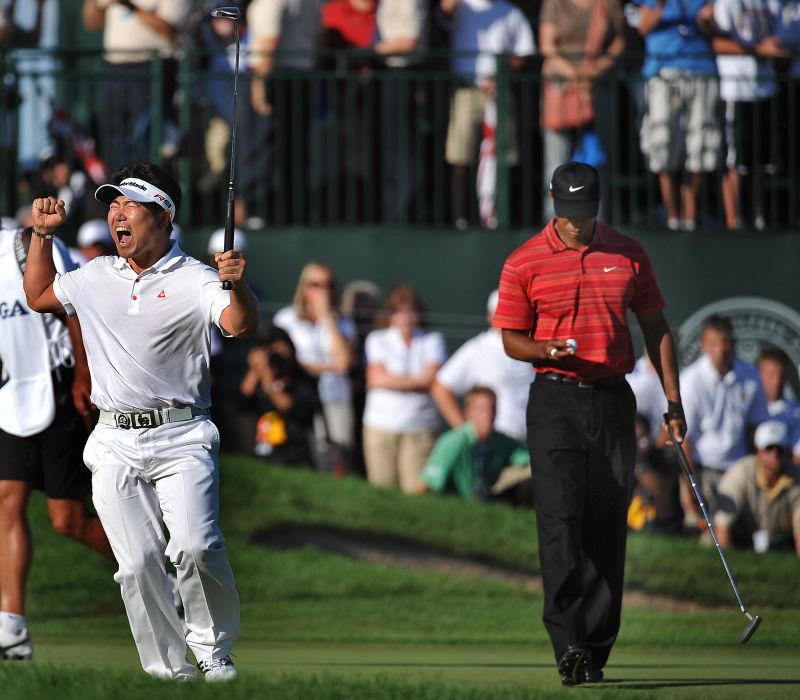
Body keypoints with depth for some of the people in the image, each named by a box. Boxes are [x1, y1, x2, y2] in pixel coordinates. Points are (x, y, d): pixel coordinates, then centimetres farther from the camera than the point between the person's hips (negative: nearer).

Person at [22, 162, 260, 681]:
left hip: (180, 438, -5)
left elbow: (241, 326, -20)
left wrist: (238, 285, -41)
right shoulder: (95, 278, 14)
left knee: (195, 545, -23)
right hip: (115, 444, 5)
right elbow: (39, 297, 31)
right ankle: (170, 674, 7)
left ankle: (214, 649, -2)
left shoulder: (194, 281, -4)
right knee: (137, 565, -2)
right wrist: (43, 234, 20)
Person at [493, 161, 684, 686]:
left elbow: (656, 328, 12)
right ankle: (568, 645, -19)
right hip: (555, 400, -2)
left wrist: (673, 401, 7)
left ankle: (595, 652, 7)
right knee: (561, 518, -15)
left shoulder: (629, 255, 7)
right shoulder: (525, 263, 1)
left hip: (613, 400, 2)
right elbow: (512, 339, 6)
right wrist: (547, 352, -16)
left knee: (607, 525, 1)